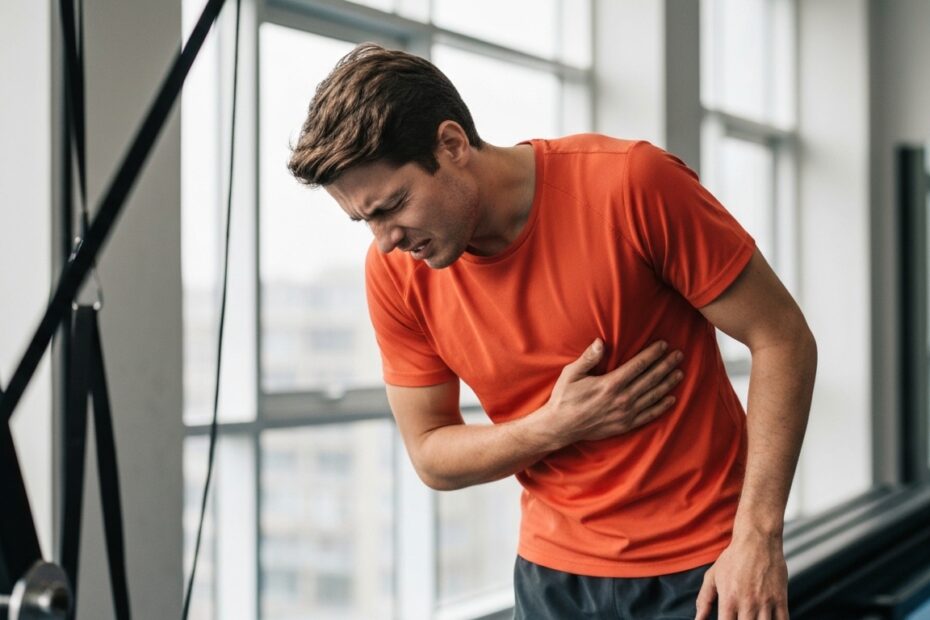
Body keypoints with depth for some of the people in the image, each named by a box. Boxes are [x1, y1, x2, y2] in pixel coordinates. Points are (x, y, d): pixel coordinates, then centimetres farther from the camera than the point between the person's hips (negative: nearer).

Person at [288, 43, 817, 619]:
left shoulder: (631, 182, -19)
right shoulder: (394, 271, -7)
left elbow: (783, 340, -13)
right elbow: (430, 455, 2)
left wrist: (758, 538, -18)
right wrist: (555, 427, -17)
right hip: (552, 571, 4)